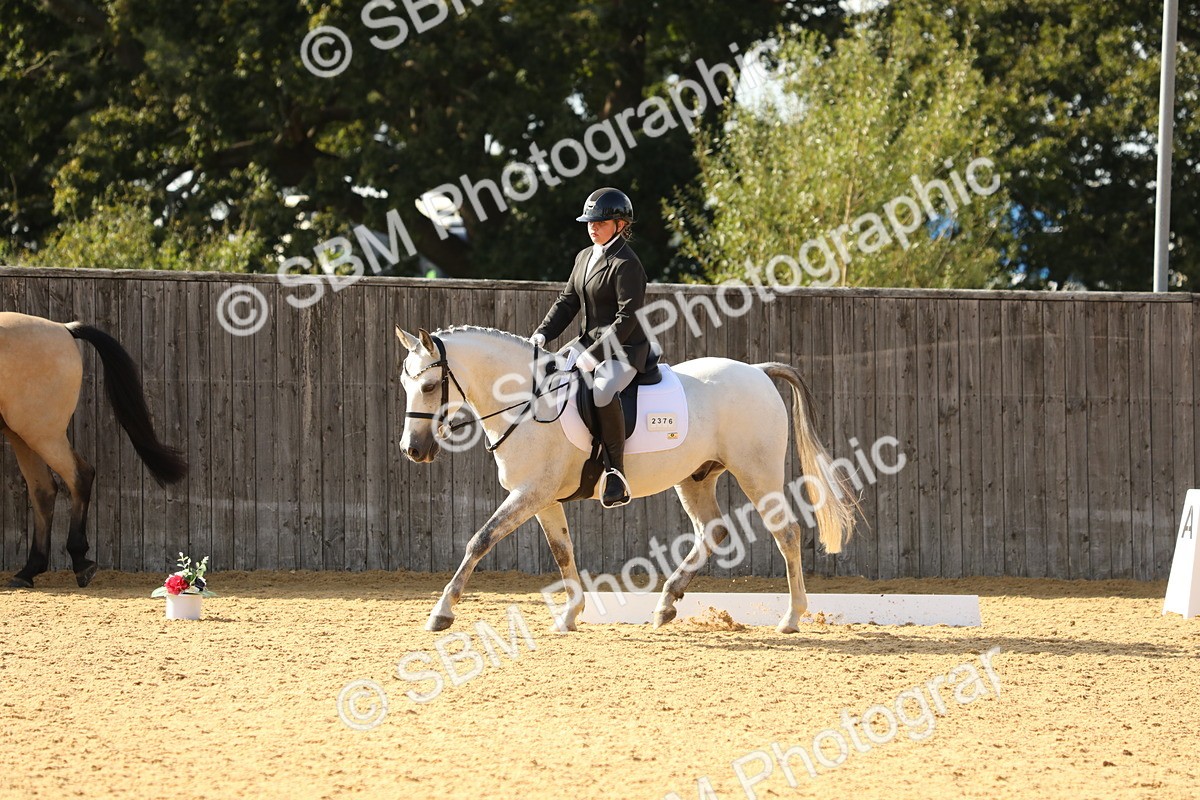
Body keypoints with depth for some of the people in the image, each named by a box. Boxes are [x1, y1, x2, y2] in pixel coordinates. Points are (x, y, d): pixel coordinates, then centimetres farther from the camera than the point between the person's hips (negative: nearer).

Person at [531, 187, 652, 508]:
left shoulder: (626, 265, -15)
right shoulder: (585, 257, 13)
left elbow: (627, 319, -21)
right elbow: (567, 302, 16)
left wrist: (592, 356, -25)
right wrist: (541, 335, 0)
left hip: (624, 349, -9)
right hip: (588, 342, 9)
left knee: (603, 392, -37)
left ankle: (616, 473, -29)